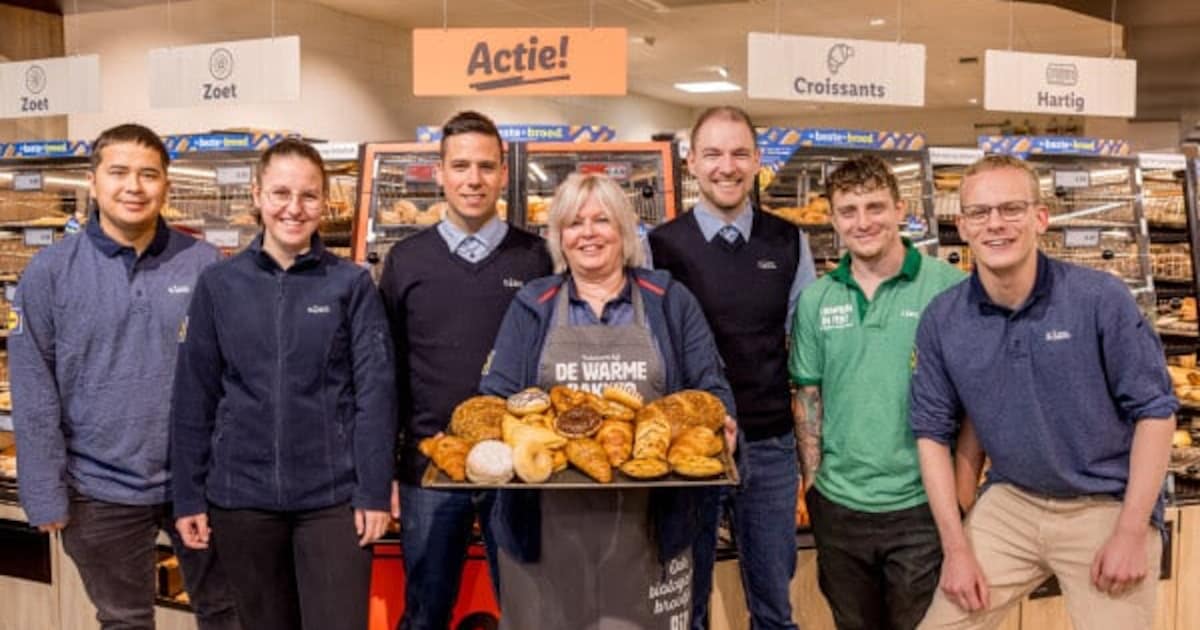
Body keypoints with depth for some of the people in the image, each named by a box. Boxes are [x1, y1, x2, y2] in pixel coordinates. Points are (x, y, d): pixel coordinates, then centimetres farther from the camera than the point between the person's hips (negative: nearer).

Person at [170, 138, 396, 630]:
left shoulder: (352, 285, -2)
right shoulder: (218, 285, 2)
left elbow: (375, 392, -4)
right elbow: (193, 398, 3)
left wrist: (375, 492, -9)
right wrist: (188, 496, 1)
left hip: (333, 497, -2)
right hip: (240, 496, 2)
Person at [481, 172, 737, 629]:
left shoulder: (670, 302, 8)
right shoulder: (531, 307, 9)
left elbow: (711, 390, 6)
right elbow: (496, 399, 6)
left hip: (647, 521, 0)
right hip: (549, 521, 1)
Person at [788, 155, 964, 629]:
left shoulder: (950, 288, -8)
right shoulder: (815, 300, 2)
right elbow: (808, 396, 7)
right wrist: (812, 482, 2)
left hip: (922, 504, -3)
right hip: (839, 505, 4)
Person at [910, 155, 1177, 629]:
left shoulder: (1102, 298, -15)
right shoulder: (941, 320, -7)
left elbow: (1155, 410, -9)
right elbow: (933, 431, 0)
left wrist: (1132, 533, -11)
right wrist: (957, 547, -4)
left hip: (1108, 505, -2)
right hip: (1009, 503, 3)